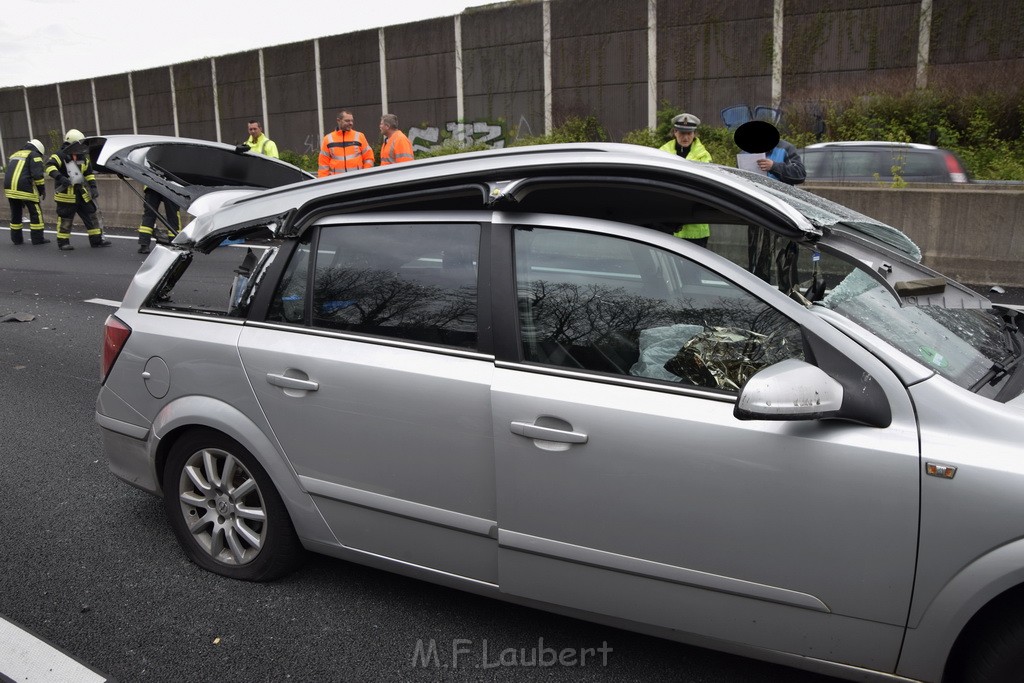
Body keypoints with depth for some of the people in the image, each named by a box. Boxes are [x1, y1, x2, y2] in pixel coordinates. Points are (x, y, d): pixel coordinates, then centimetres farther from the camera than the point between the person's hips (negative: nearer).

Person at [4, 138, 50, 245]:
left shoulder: (14, 155, 25)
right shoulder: (34, 155, 2)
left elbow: (9, 174, 27)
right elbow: (38, 175, -12)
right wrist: (42, 190, -3)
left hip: (9, 189, 7)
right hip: (25, 189, -7)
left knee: (16, 213, 17)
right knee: (35, 213, 3)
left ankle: (16, 238, 22)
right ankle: (38, 238, 3)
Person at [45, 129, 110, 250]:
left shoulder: (82, 157, 12)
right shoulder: (60, 155, -10)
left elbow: (89, 173, 18)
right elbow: (49, 166, -25)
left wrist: (93, 187, 7)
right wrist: (60, 177, -39)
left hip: (82, 193, 7)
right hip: (66, 194, -7)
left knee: (90, 215, 8)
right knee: (65, 219, -1)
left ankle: (96, 239, 16)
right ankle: (63, 242, 9)